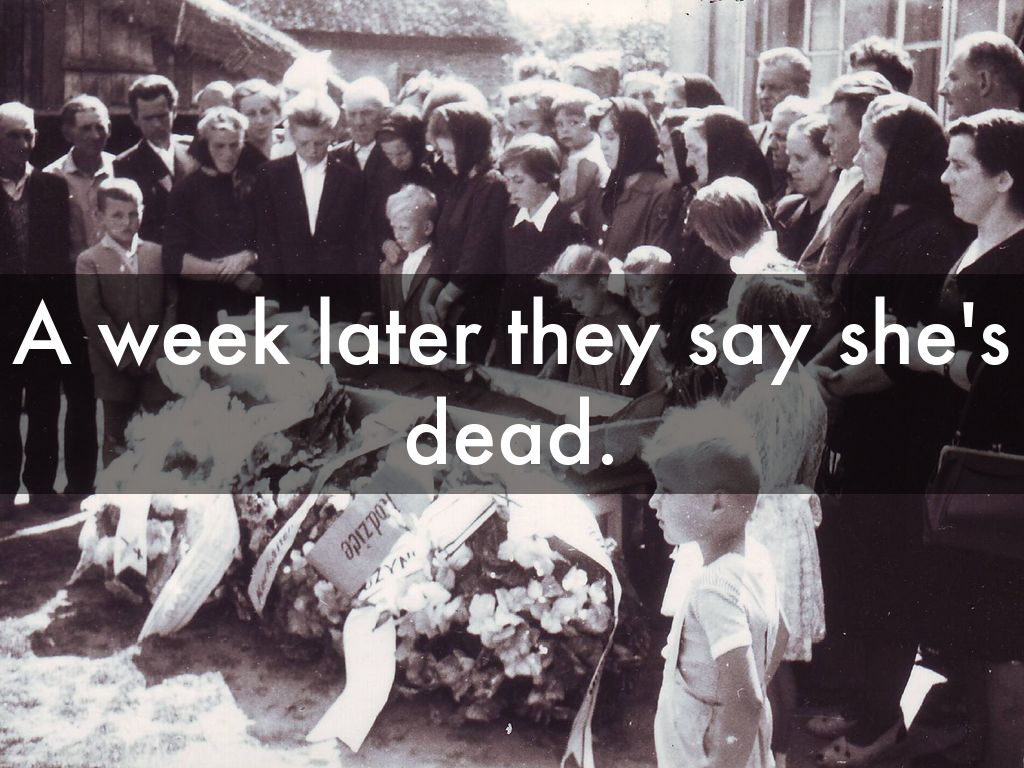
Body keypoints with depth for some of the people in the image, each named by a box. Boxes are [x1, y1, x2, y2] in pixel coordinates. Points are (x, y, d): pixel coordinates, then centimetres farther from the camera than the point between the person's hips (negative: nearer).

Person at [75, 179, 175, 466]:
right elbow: (93, 317, -7)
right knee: (117, 439, 4)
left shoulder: (157, 254, 9)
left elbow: (172, 305, 5)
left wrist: (159, 353, -6)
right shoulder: (89, 261, 0)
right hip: (115, 368, -2)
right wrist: (126, 358, -11)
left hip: (157, 365, 2)